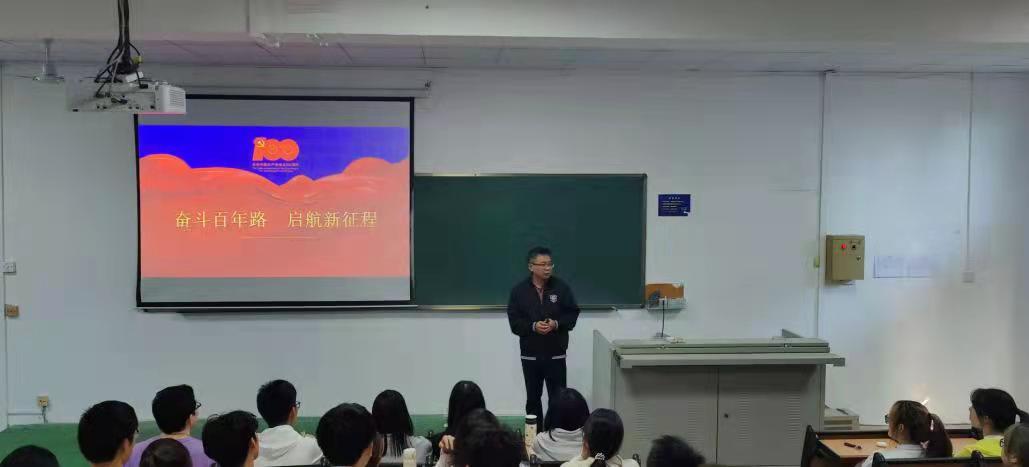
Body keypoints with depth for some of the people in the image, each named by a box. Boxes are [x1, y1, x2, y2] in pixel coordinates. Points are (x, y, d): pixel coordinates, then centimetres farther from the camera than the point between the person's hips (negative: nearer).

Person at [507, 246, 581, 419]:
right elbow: (514, 321, -5)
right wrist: (533, 326, -21)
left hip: (556, 354, -1)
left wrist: (556, 324, -16)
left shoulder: (561, 287, -2)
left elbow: (573, 314, 1)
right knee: (533, 398, 13)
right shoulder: (519, 290, -3)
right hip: (530, 355, 1)